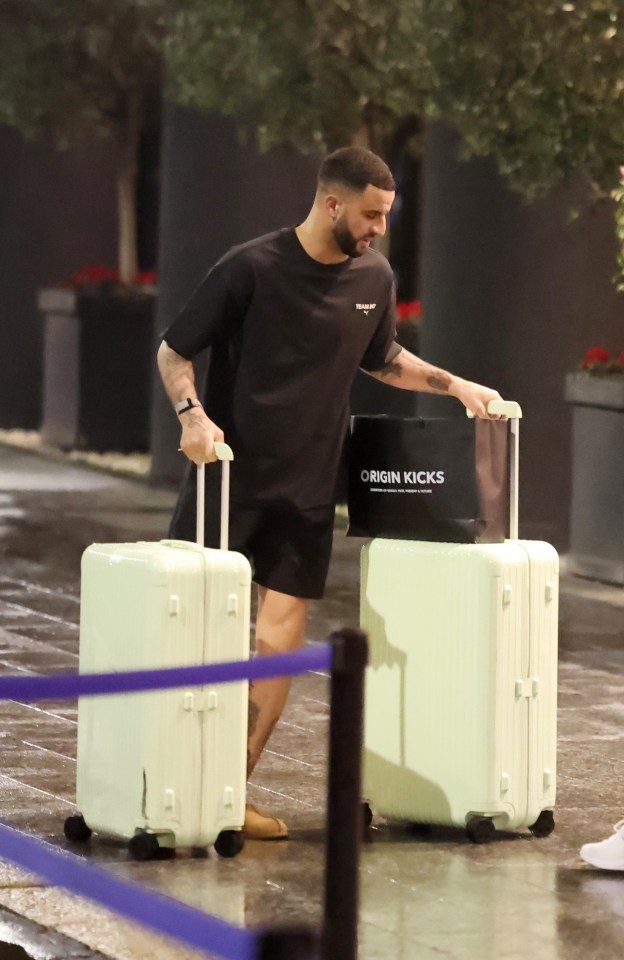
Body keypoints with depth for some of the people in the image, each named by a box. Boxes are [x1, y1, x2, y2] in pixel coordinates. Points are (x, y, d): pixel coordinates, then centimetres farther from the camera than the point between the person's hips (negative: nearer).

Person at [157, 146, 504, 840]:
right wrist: (192, 413, -23)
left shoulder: (374, 277, 5)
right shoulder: (251, 268, -12)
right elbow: (174, 351, -6)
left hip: (307, 491, 4)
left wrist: (455, 385, 13)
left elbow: (383, 359, 24)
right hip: (229, 476, -4)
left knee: (279, 639, -1)